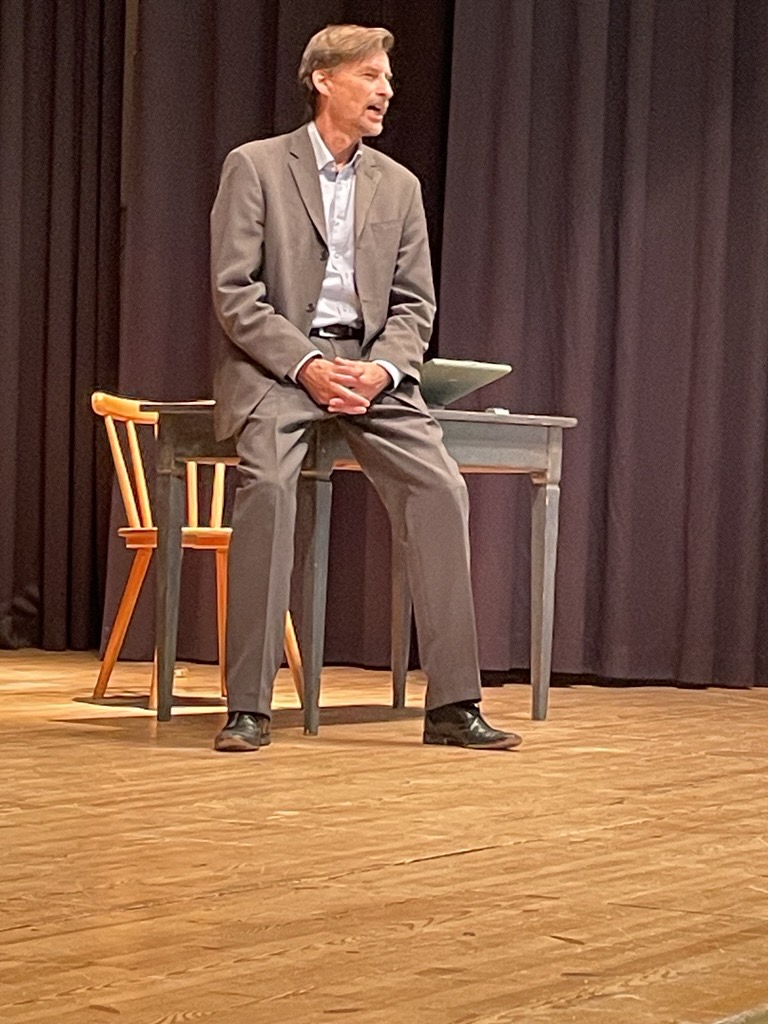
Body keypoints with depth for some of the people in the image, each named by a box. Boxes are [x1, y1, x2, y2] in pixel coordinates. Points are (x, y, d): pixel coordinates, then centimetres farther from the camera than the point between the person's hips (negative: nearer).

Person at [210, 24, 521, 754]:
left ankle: (452, 705, -12)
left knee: (441, 486, -18)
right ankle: (248, 707, -24)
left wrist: (382, 368, -10)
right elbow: (234, 292, -7)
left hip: (368, 364, 4)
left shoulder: (398, 185, 13)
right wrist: (305, 364, -18)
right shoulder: (255, 166, 0)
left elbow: (413, 303, 11)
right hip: (274, 363, -4)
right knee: (268, 483, -31)